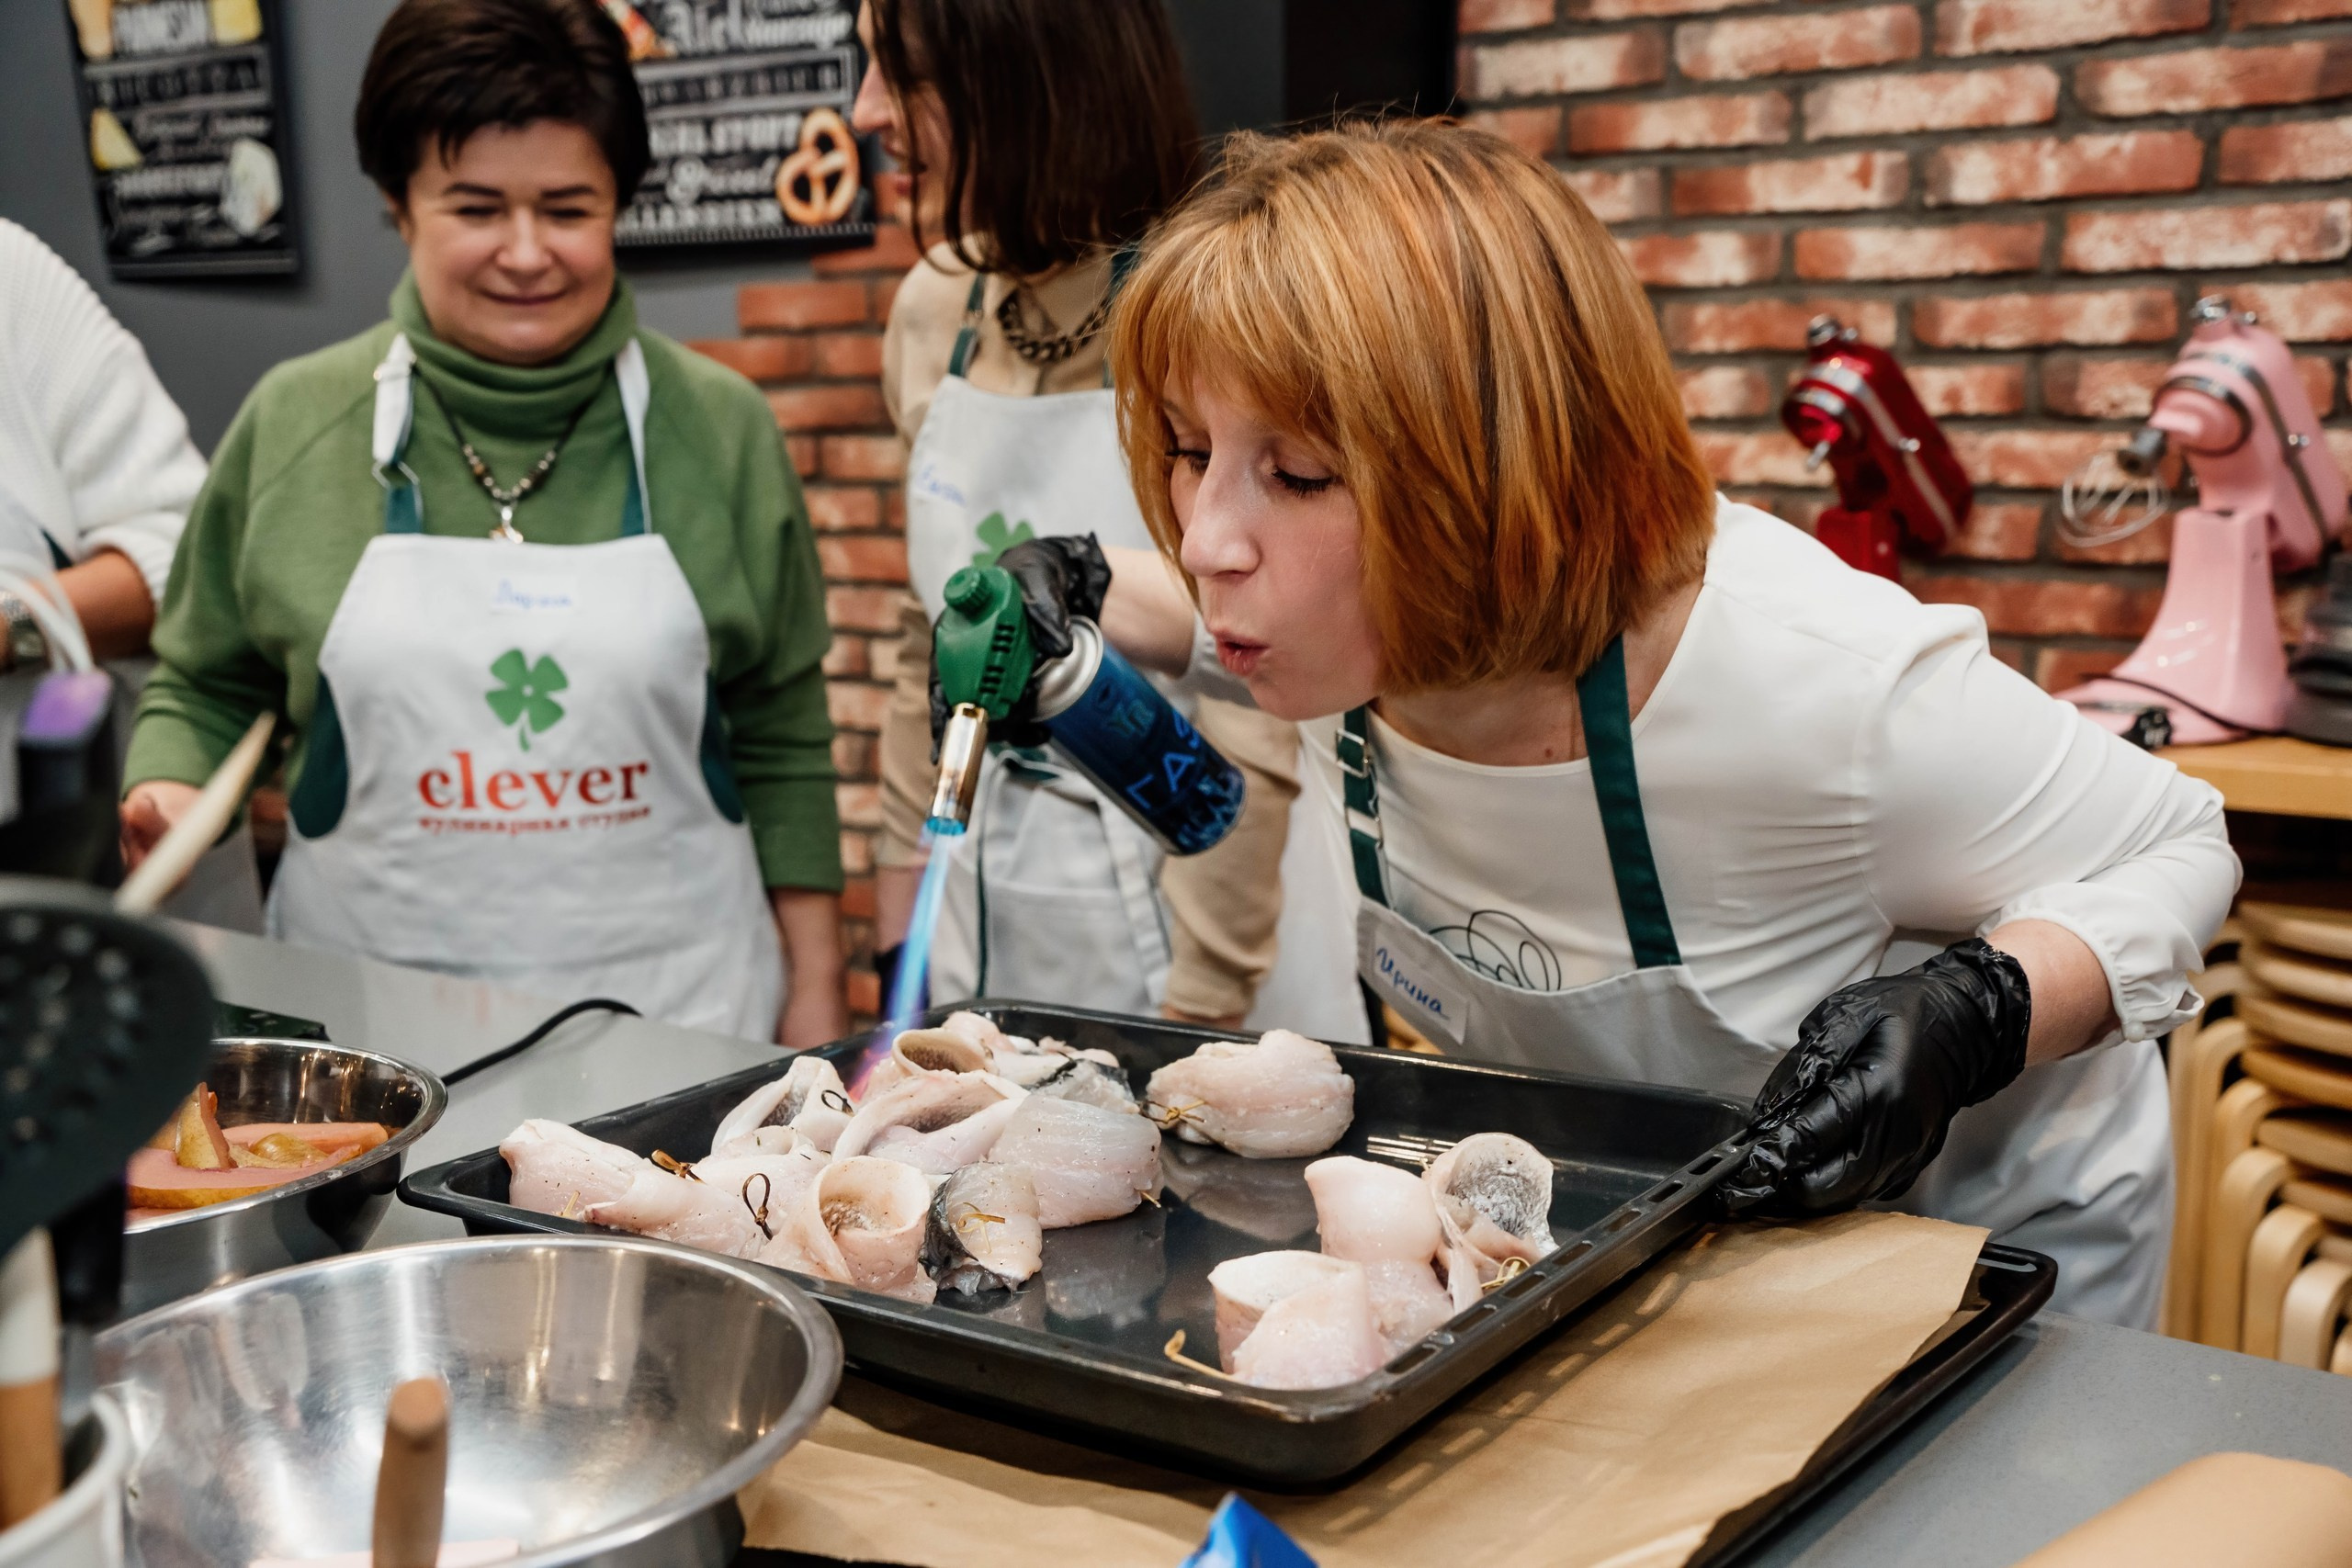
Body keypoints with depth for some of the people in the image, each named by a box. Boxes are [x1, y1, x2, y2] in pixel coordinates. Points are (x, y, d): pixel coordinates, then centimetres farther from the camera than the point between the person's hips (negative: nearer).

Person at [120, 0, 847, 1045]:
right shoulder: (292, 425, 0)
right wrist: (168, 797, -9)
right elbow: (204, 687, 12)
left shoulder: (715, 428, 0)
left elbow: (781, 734, 5)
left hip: (673, 1000, 0)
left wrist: (815, 992, 4)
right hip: (371, 998, 1)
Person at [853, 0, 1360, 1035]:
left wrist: (1188, 1029, -14)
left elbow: (1253, 743, -18)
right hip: (984, 938, 6)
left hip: (1187, 950, -6)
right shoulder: (937, 309, 0)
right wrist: (902, 942, 10)